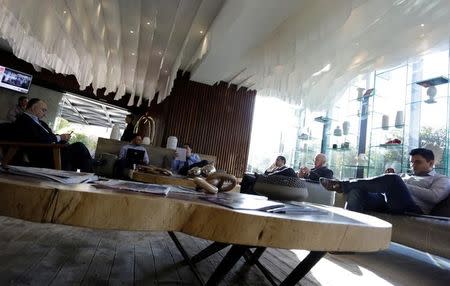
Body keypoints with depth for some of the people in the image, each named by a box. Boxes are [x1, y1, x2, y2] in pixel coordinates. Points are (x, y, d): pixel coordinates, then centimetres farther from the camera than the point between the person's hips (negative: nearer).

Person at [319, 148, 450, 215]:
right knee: (356, 191, -24)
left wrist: (404, 186, -4)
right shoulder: (405, 176, 35)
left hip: (412, 209, -5)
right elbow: (383, 185, 25)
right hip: (388, 204, 5)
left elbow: (435, 197, -1)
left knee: (392, 178, -32)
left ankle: (343, 185, -25)